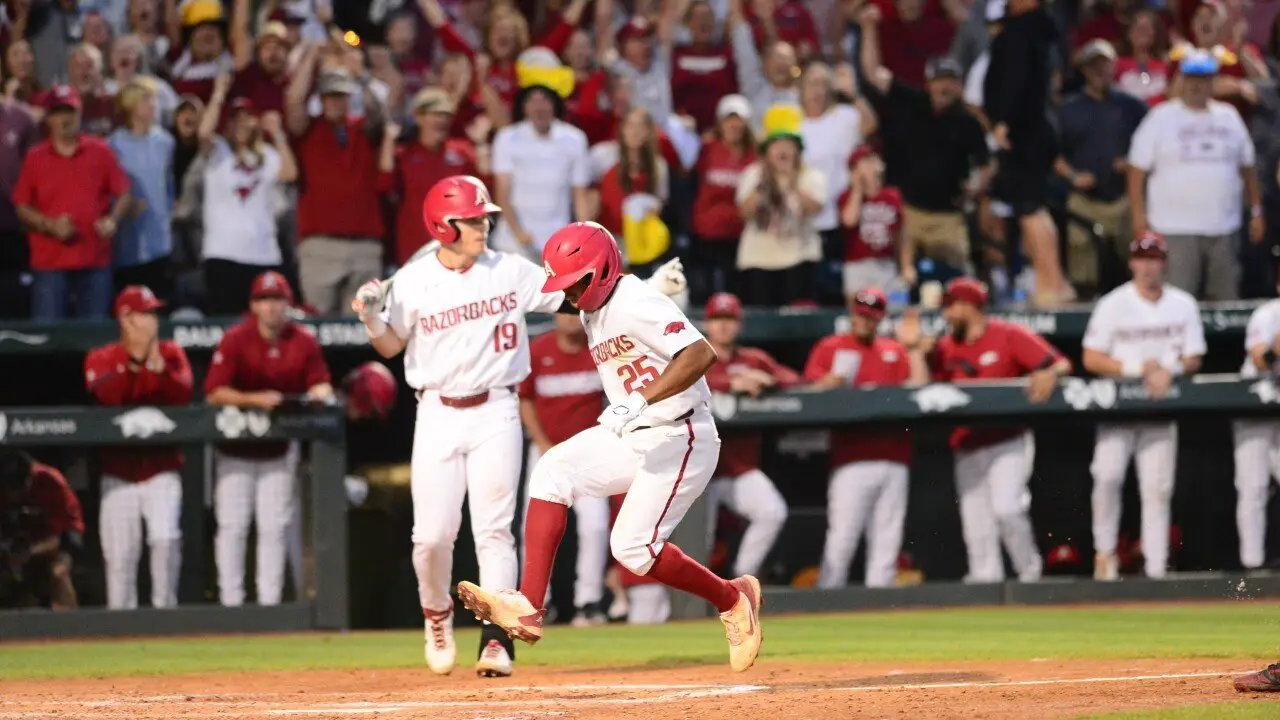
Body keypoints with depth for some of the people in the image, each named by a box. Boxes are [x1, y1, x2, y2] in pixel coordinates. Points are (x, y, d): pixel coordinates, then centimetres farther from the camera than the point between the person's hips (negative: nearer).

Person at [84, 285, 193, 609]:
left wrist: (158, 364, -21)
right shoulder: (101, 359, 3)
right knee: (120, 554, -1)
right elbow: (106, 396, -16)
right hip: (118, 470, 0)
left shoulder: (171, 353, 6)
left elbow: (183, 395, -9)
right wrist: (134, 362, -24)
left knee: (166, 538, -19)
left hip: (161, 469, 0)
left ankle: (164, 606, -7)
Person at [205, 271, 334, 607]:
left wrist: (320, 394, -26)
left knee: (275, 527, 4)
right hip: (236, 450, -3)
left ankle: (270, 602, 8)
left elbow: (320, 384, -2)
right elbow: (214, 393, -20)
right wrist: (254, 399, -32)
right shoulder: (235, 340, -14)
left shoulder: (304, 343, -4)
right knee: (232, 526, -2)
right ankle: (230, 602, 2)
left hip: (278, 450, 3)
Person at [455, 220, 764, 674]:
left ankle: (733, 599, 9)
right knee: (553, 471, -9)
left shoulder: (637, 305, -19)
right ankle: (528, 607, -16)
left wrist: (640, 402, -38)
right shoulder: (591, 313, 10)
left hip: (679, 439, -9)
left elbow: (700, 353, -31)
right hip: (626, 437, 9)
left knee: (634, 547, -15)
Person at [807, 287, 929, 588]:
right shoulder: (830, 348, 7)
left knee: (887, 540, 3)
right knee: (841, 539, -12)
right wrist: (836, 377, -18)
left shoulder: (895, 352, 17)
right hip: (852, 459, -4)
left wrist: (914, 349, 2)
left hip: (894, 459, 4)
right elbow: (812, 394, -1)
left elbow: (919, 388, 7)